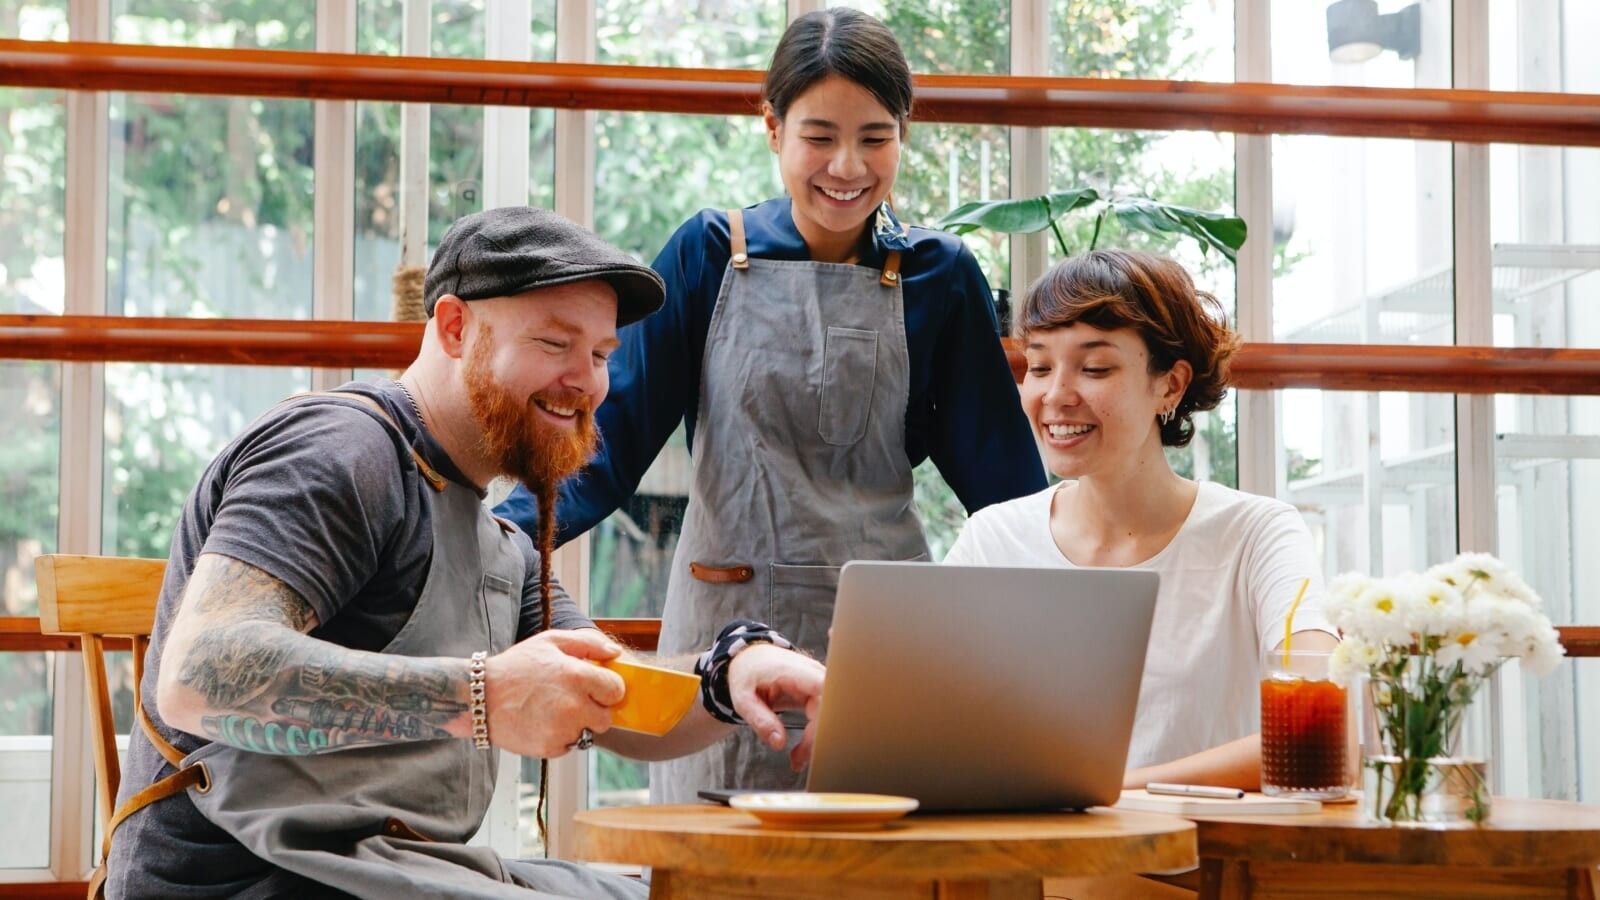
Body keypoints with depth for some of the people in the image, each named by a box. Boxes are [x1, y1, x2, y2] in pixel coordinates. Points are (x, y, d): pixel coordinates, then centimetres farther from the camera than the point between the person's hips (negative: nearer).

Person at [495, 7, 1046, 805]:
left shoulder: (938, 277, 4)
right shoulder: (710, 253, 2)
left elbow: (998, 468, 6)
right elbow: (615, 432, -3)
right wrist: (497, 536, -17)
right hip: (730, 620, 0)